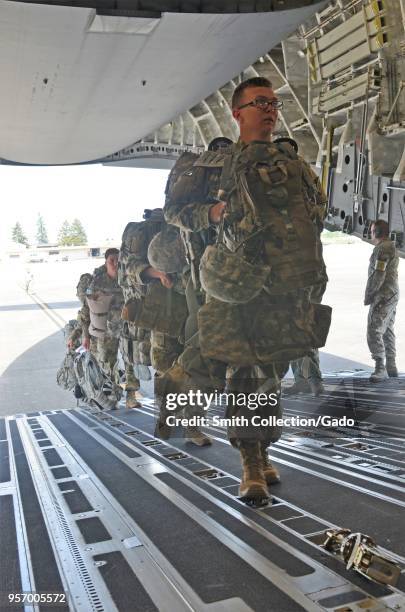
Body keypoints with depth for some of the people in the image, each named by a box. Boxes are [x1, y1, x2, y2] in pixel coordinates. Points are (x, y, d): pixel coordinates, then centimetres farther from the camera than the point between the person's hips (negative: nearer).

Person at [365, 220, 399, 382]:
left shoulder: (382, 248, -15)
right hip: (393, 295, 11)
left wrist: (368, 295, -12)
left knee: (374, 331, -11)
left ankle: (380, 368, -12)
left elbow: (378, 275, -21)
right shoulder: (392, 247, 17)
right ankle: (391, 367, 22)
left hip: (383, 297, -11)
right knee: (388, 331, 15)